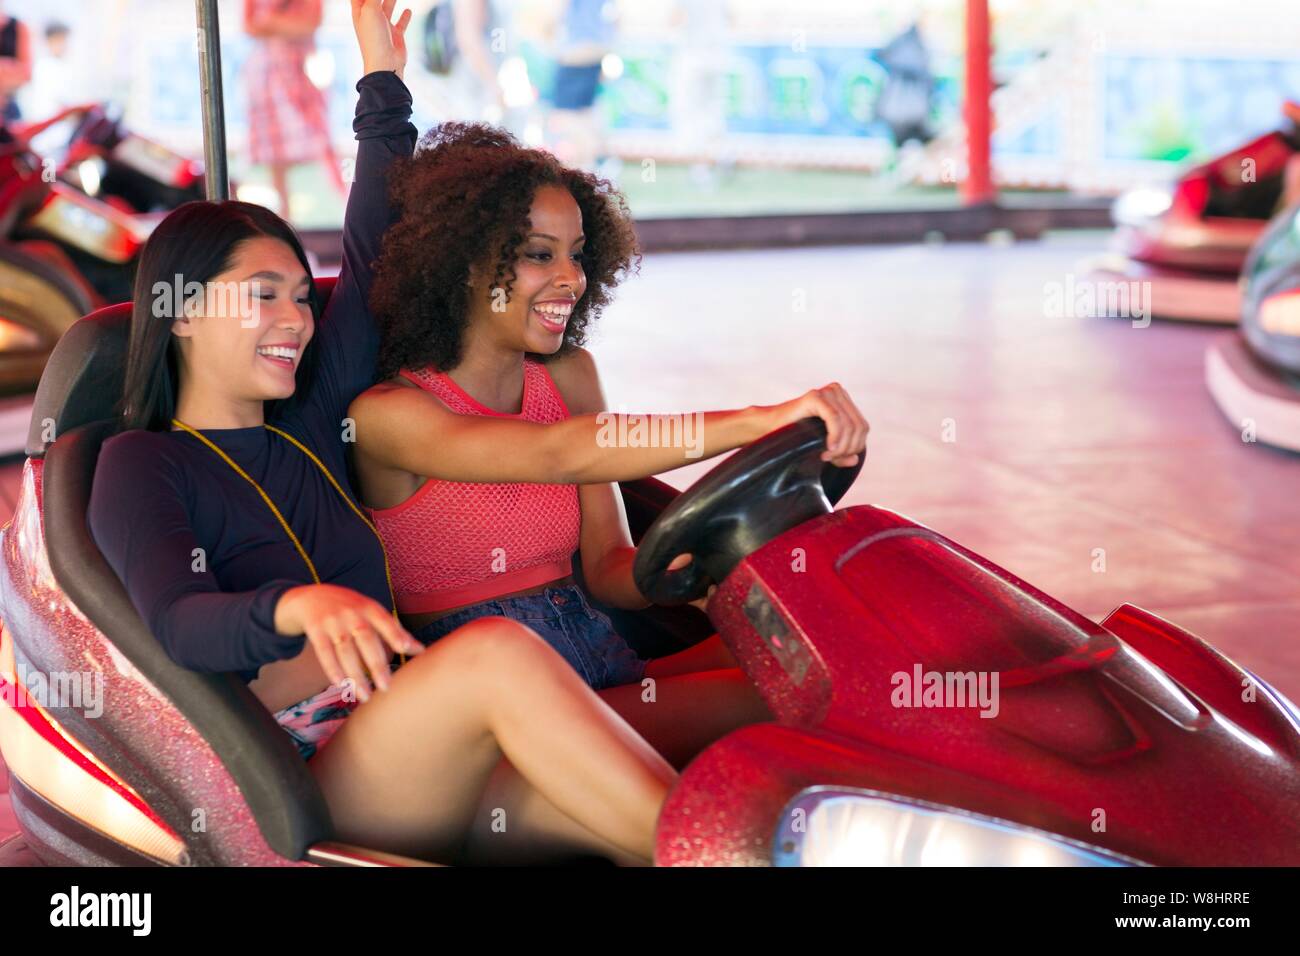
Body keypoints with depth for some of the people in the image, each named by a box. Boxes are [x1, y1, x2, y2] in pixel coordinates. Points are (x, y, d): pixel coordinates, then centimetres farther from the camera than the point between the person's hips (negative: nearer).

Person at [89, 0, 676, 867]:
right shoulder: (142, 464, 5)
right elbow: (180, 625, -14)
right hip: (290, 786, -6)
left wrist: (384, 82, 23)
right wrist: (296, 607, -36)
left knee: (636, 819, -24)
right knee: (499, 651, -34)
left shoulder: (309, 426, 22)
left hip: (418, 756, 6)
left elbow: (373, 259, 26)